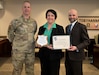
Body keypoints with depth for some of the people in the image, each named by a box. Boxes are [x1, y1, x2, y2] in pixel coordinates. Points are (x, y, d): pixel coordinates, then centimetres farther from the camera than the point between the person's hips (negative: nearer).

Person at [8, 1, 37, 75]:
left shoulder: (34, 22, 4)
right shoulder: (15, 21, -8)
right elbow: (10, 34, 4)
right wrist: (15, 43, 10)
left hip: (31, 51, 4)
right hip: (18, 51, -3)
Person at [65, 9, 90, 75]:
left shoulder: (81, 26, -7)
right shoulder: (67, 27, 15)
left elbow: (87, 41, -11)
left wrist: (77, 47, -24)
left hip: (76, 55, -7)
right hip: (68, 55, 7)